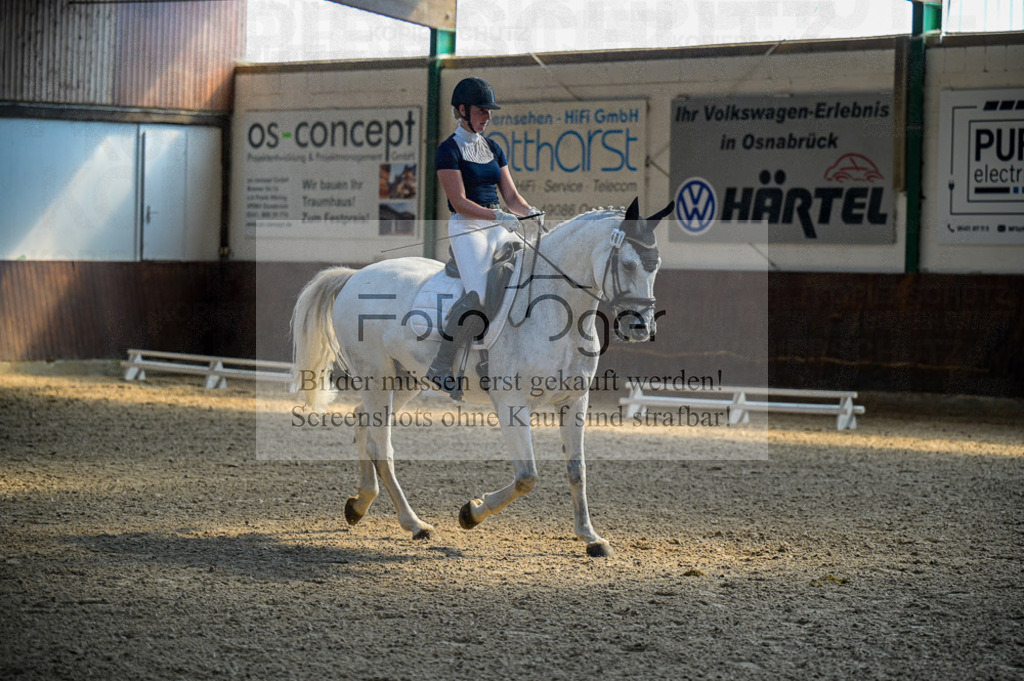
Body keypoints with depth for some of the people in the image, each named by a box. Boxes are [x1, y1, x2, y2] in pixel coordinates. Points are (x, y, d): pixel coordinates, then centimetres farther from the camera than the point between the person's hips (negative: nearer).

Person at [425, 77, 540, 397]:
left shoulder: (494, 149, 18)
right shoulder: (449, 151, -3)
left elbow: (511, 196, 16)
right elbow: (460, 202, -12)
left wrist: (531, 213, -5)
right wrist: (499, 216, -22)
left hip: (498, 227, 7)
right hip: (466, 227, -7)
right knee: (479, 295, -27)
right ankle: (440, 366, -17)